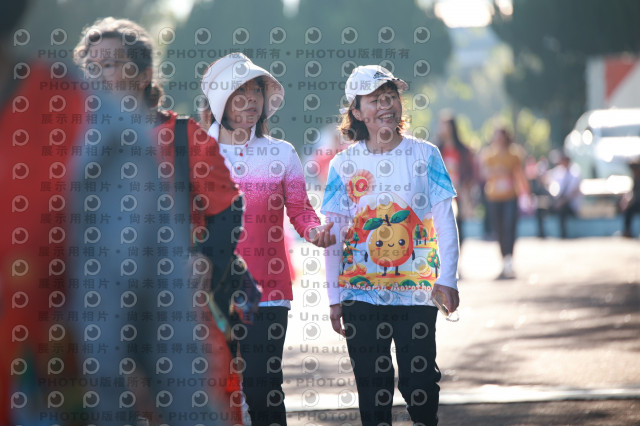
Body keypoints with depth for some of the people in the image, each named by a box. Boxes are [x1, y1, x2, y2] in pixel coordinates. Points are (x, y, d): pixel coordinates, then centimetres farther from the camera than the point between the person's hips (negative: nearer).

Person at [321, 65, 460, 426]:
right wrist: (335, 297, 1)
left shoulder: (425, 155, 2)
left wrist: (447, 278, -8)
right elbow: (333, 233, 4)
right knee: (371, 383, 4)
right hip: (361, 293, 1)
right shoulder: (344, 164, 3)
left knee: (420, 382, -2)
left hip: (415, 288, -1)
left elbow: (445, 221, 1)